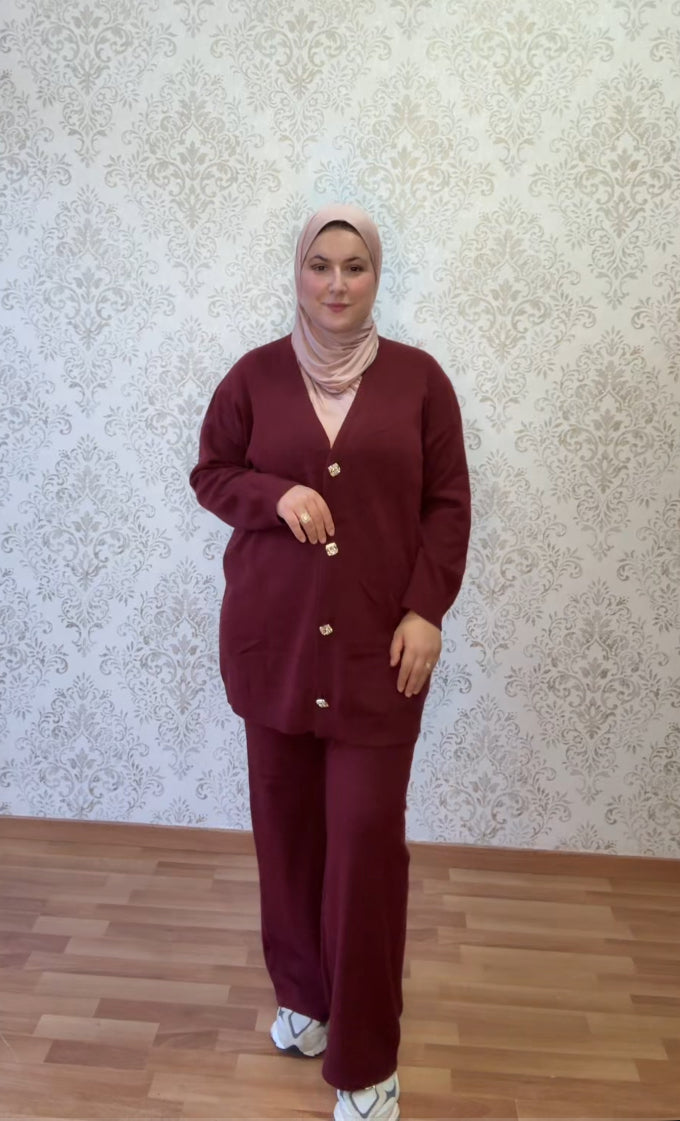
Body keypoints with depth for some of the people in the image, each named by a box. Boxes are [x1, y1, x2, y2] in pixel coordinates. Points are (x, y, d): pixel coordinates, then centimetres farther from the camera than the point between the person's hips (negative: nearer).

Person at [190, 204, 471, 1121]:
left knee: (367, 833, -2)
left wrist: (426, 610, -9)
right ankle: (303, 993, 35)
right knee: (286, 821, 12)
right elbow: (210, 475, 8)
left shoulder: (418, 378, 1)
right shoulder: (255, 375, 3)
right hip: (271, 635, 2)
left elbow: (448, 505, 1)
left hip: (378, 640, -1)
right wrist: (275, 493, -12)